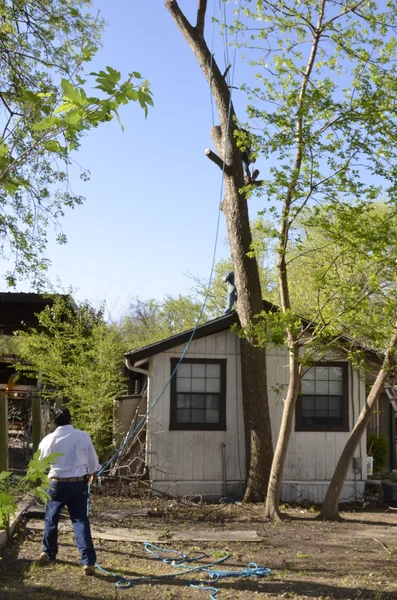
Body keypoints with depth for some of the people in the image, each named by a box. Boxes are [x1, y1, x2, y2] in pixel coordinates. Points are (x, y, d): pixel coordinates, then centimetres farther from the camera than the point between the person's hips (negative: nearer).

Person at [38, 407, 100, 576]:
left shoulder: (48, 440, -5)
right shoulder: (83, 436, -6)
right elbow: (92, 459, 3)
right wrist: (92, 473, 24)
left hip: (57, 483, 0)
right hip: (78, 483, 0)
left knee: (51, 519, 20)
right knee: (81, 520, 2)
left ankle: (48, 554, 36)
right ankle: (88, 561, -4)